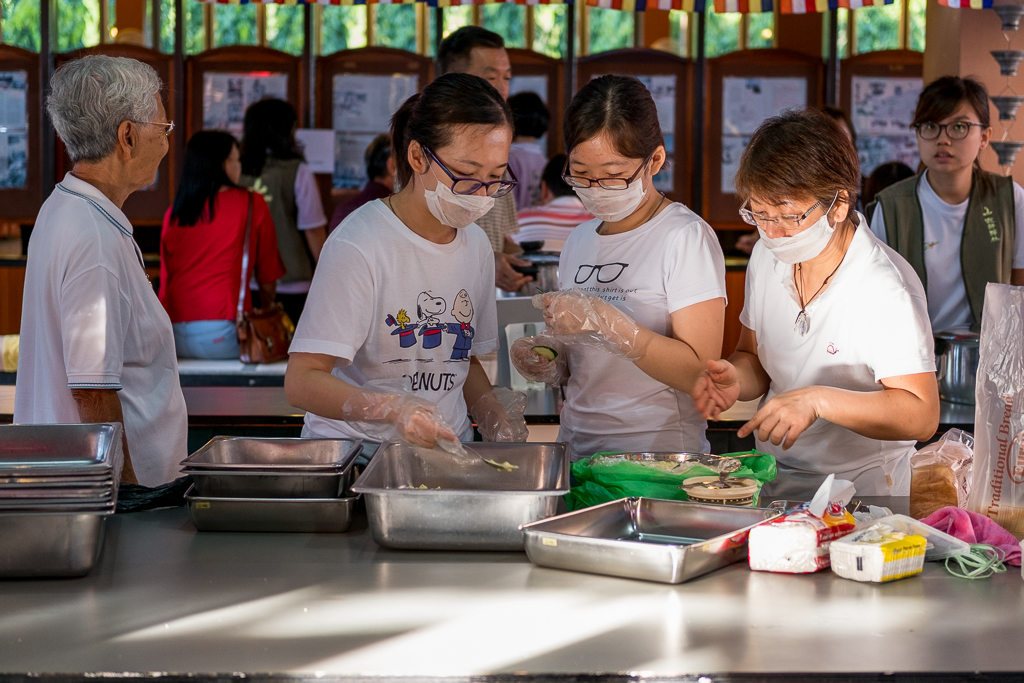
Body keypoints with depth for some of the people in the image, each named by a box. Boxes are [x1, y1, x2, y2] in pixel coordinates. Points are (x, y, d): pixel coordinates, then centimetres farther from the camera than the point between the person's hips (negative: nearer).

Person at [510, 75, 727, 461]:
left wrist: (606, 323, -19)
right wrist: (551, 365, 4)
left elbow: (700, 371, -12)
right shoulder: (579, 241, 16)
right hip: (576, 451, 6)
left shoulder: (686, 238, -5)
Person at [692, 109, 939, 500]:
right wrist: (735, 379, -5)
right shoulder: (767, 256, 6)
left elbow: (921, 416, -20)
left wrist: (818, 400, -30)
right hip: (771, 483, 6)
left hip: (857, 495, -6)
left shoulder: (886, 291, -17)